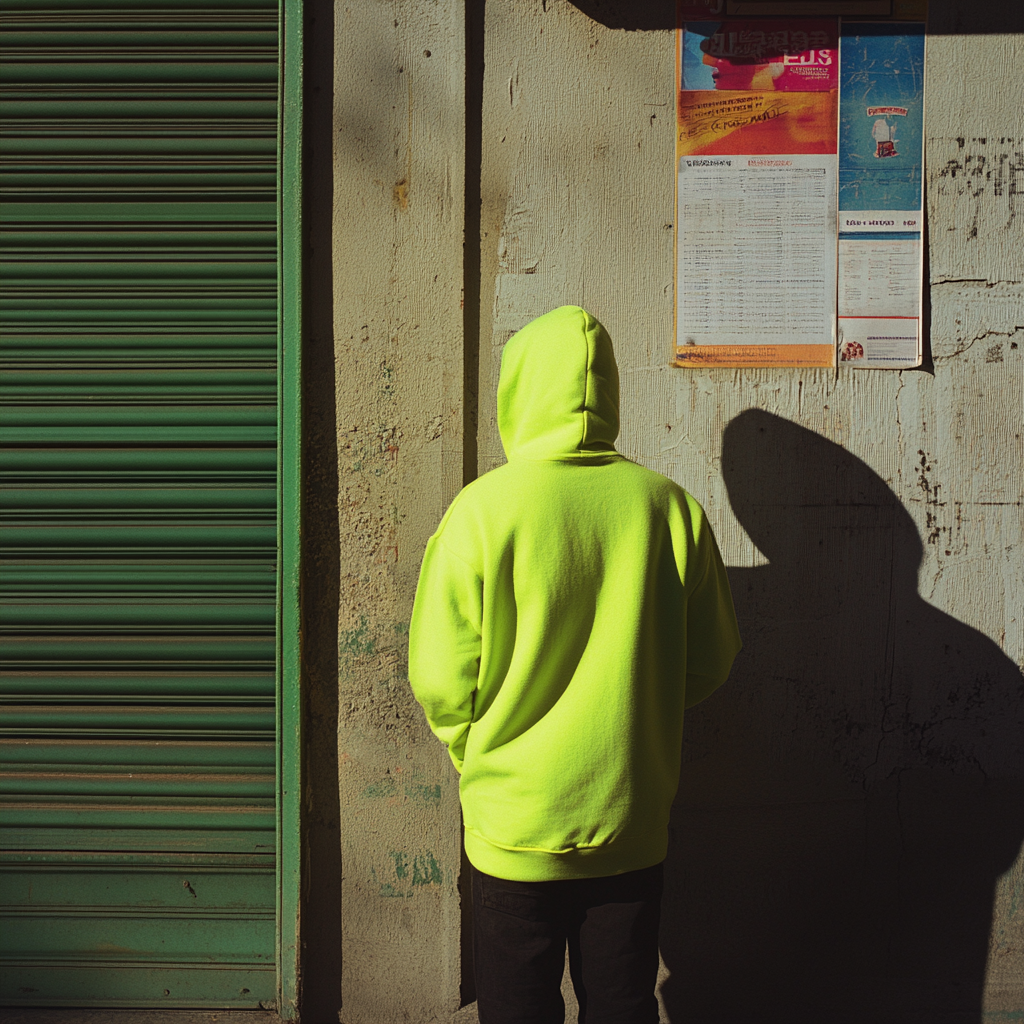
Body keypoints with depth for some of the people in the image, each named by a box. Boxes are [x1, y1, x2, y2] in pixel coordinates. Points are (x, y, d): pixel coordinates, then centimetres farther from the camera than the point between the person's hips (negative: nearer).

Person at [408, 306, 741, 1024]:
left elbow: (440, 677, -11)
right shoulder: (670, 505, -6)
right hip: (634, 823, 3)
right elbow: (711, 659, 2)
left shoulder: (484, 507, -14)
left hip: (518, 825, -2)